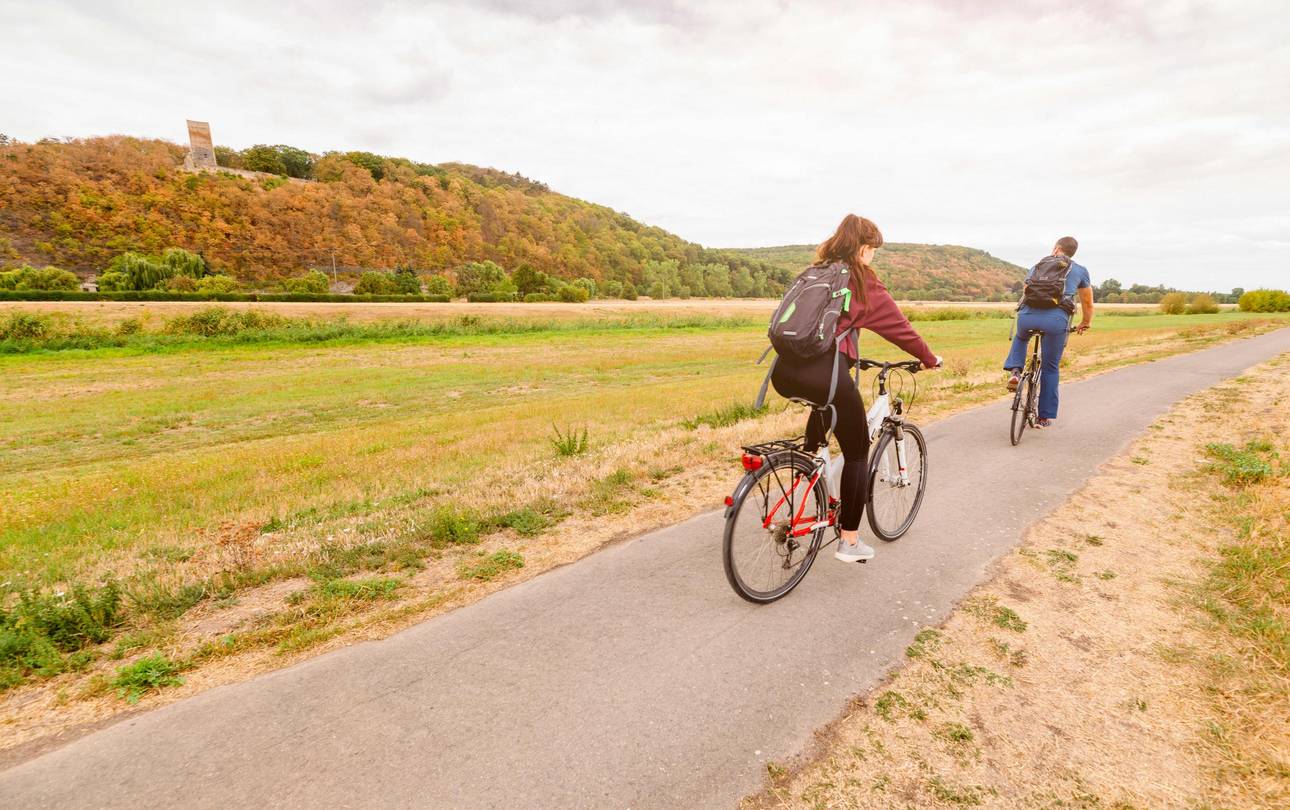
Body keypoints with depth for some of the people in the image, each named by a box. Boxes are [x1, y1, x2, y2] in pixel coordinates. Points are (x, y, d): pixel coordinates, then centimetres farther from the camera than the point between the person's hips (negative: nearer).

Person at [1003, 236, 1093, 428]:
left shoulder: (1036, 267, 28)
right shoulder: (1080, 270, 24)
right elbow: (1088, 303, 33)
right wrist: (1085, 324, 52)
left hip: (1027, 315, 1)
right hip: (1056, 319, -1)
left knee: (1020, 338, 38)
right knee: (1051, 368, 15)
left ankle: (1015, 372, 13)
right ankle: (1045, 417, 20)